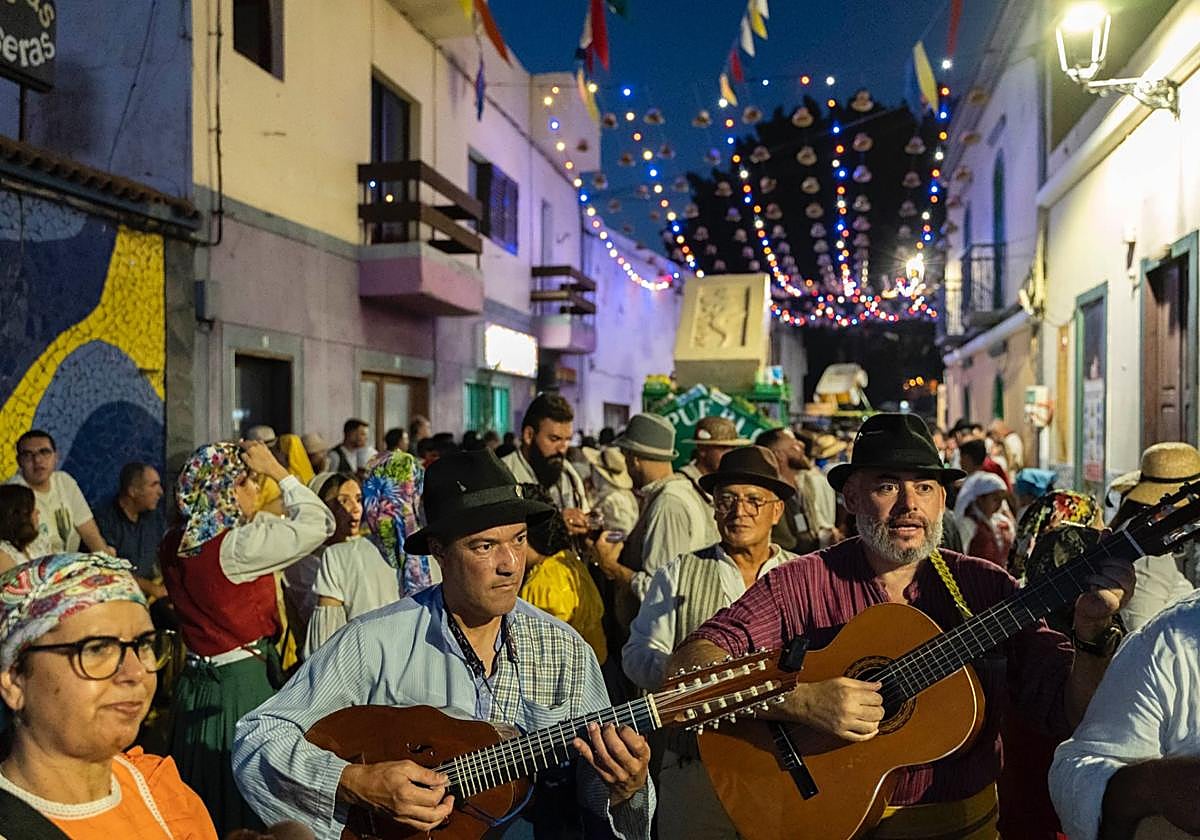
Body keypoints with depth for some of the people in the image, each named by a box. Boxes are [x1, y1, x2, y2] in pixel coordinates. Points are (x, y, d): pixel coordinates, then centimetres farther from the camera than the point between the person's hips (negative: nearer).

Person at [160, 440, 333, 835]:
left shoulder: (174, 546, 2)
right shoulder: (239, 544, -21)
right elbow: (318, 523, -18)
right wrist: (278, 471, -11)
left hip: (195, 682, 8)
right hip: (244, 683, -8)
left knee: (203, 805, 19)